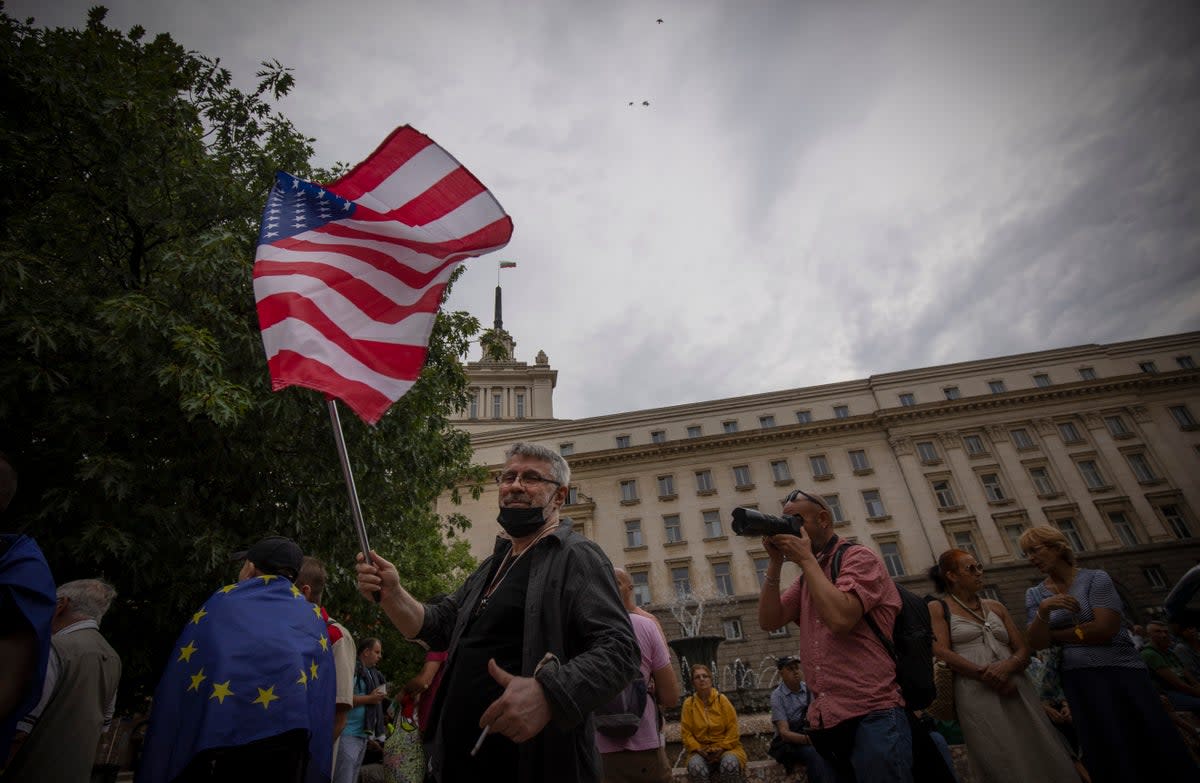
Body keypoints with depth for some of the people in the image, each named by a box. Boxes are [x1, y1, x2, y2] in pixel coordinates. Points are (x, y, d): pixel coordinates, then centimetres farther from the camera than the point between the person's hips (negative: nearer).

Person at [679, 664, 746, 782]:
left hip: (724, 747, 0)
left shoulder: (722, 699, -2)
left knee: (730, 764, -35)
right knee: (695, 767, -34)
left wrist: (723, 748, -13)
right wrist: (697, 749, -14)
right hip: (701, 750, 0)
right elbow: (686, 732, 1)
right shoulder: (689, 703, 0)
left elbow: (733, 728, -2)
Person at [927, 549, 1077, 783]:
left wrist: (1007, 666, -12)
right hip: (977, 694, -5)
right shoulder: (937, 608, 0)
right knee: (1003, 764, -4)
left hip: (1017, 689, 5)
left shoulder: (995, 607, 16)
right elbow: (942, 653, -10)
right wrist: (986, 675, -18)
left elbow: (1023, 649, 10)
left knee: (1042, 757, 5)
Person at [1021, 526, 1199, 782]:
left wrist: (1054, 635, -8)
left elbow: (1104, 629, -18)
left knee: (1152, 746, 4)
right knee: (1109, 755, 6)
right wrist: (1043, 611, -27)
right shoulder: (1034, 595, 2)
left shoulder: (1095, 578, -7)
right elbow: (1037, 644, -9)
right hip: (1079, 682, 2)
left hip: (1122, 673, -2)